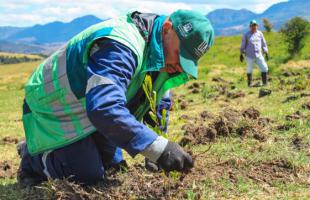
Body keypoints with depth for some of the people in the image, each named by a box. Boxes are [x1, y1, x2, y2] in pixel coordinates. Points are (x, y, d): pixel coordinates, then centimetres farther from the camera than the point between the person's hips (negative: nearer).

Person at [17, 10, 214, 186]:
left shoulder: (159, 52, -5)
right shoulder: (121, 47, -37)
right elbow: (104, 109, -50)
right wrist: (158, 147, -50)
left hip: (91, 111, 9)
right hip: (56, 112, -9)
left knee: (113, 166, 12)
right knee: (89, 177, -13)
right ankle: (33, 156, 11)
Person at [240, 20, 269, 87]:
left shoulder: (260, 33, 6)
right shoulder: (246, 35, -3)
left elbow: (263, 44, 12)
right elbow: (243, 45, 2)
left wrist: (266, 53, 9)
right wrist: (241, 54, 2)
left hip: (259, 55, 3)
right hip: (250, 55, -3)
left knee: (264, 68, -4)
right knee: (249, 70, 6)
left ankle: (265, 83, 5)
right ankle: (249, 83, 21)